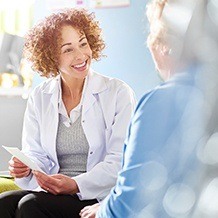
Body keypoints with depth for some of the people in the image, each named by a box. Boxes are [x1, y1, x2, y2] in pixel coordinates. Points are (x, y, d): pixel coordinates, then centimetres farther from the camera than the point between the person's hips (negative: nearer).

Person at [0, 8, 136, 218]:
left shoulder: (118, 93, -1)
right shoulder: (39, 98, 12)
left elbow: (120, 163, -8)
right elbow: (37, 155, 9)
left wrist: (75, 185, -22)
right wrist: (25, 170, -15)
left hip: (101, 198, -4)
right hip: (51, 193, 4)